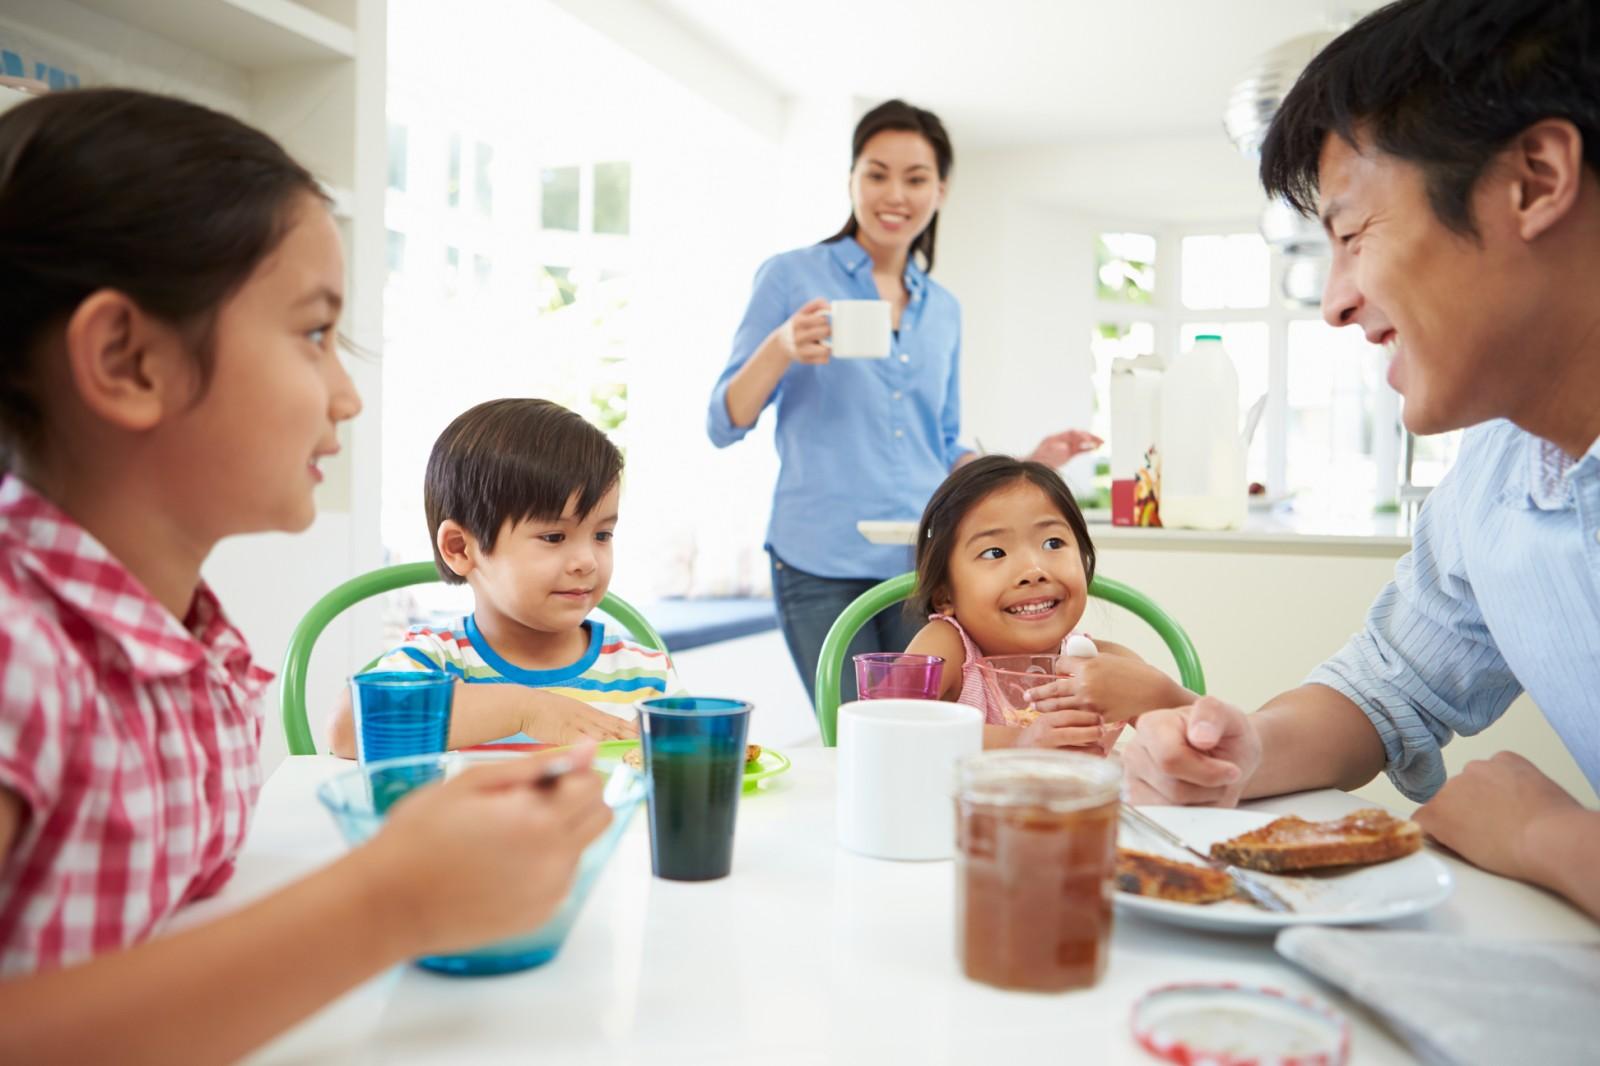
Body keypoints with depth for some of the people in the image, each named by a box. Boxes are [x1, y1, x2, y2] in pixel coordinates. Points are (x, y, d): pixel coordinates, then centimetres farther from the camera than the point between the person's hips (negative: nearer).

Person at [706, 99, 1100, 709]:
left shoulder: (944, 310, 15)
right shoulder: (792, 278, 2)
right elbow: (724, 427, -3)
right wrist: (782, 349, -19)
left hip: (925, 563, 4)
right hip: (821, 564, -4)